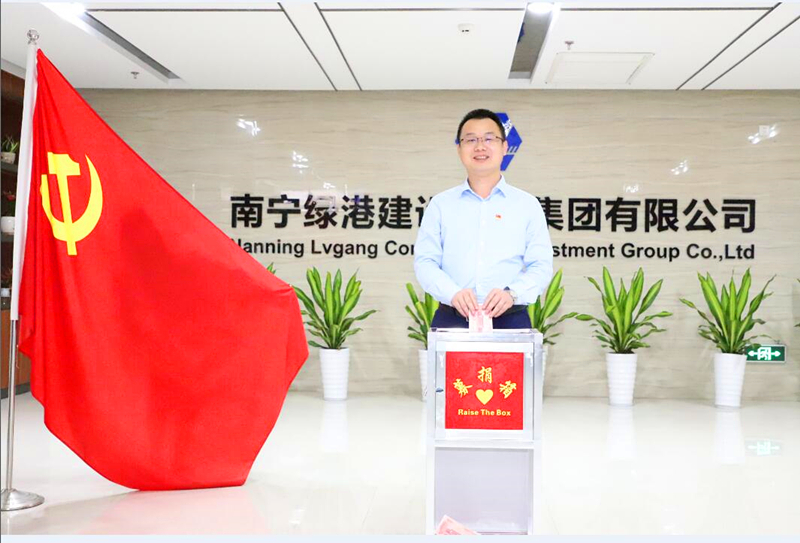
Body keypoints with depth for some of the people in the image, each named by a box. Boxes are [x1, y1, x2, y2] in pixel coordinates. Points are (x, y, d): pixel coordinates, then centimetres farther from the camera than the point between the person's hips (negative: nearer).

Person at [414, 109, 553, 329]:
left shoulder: (528, 205, 9)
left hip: (510, 320, 0)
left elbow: (541, 265, 3)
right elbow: (425, 261, 3)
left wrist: (512, 293, -17)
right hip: (451, 320, 0)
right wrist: (453, 293, -16)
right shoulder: (440, 204, 10)